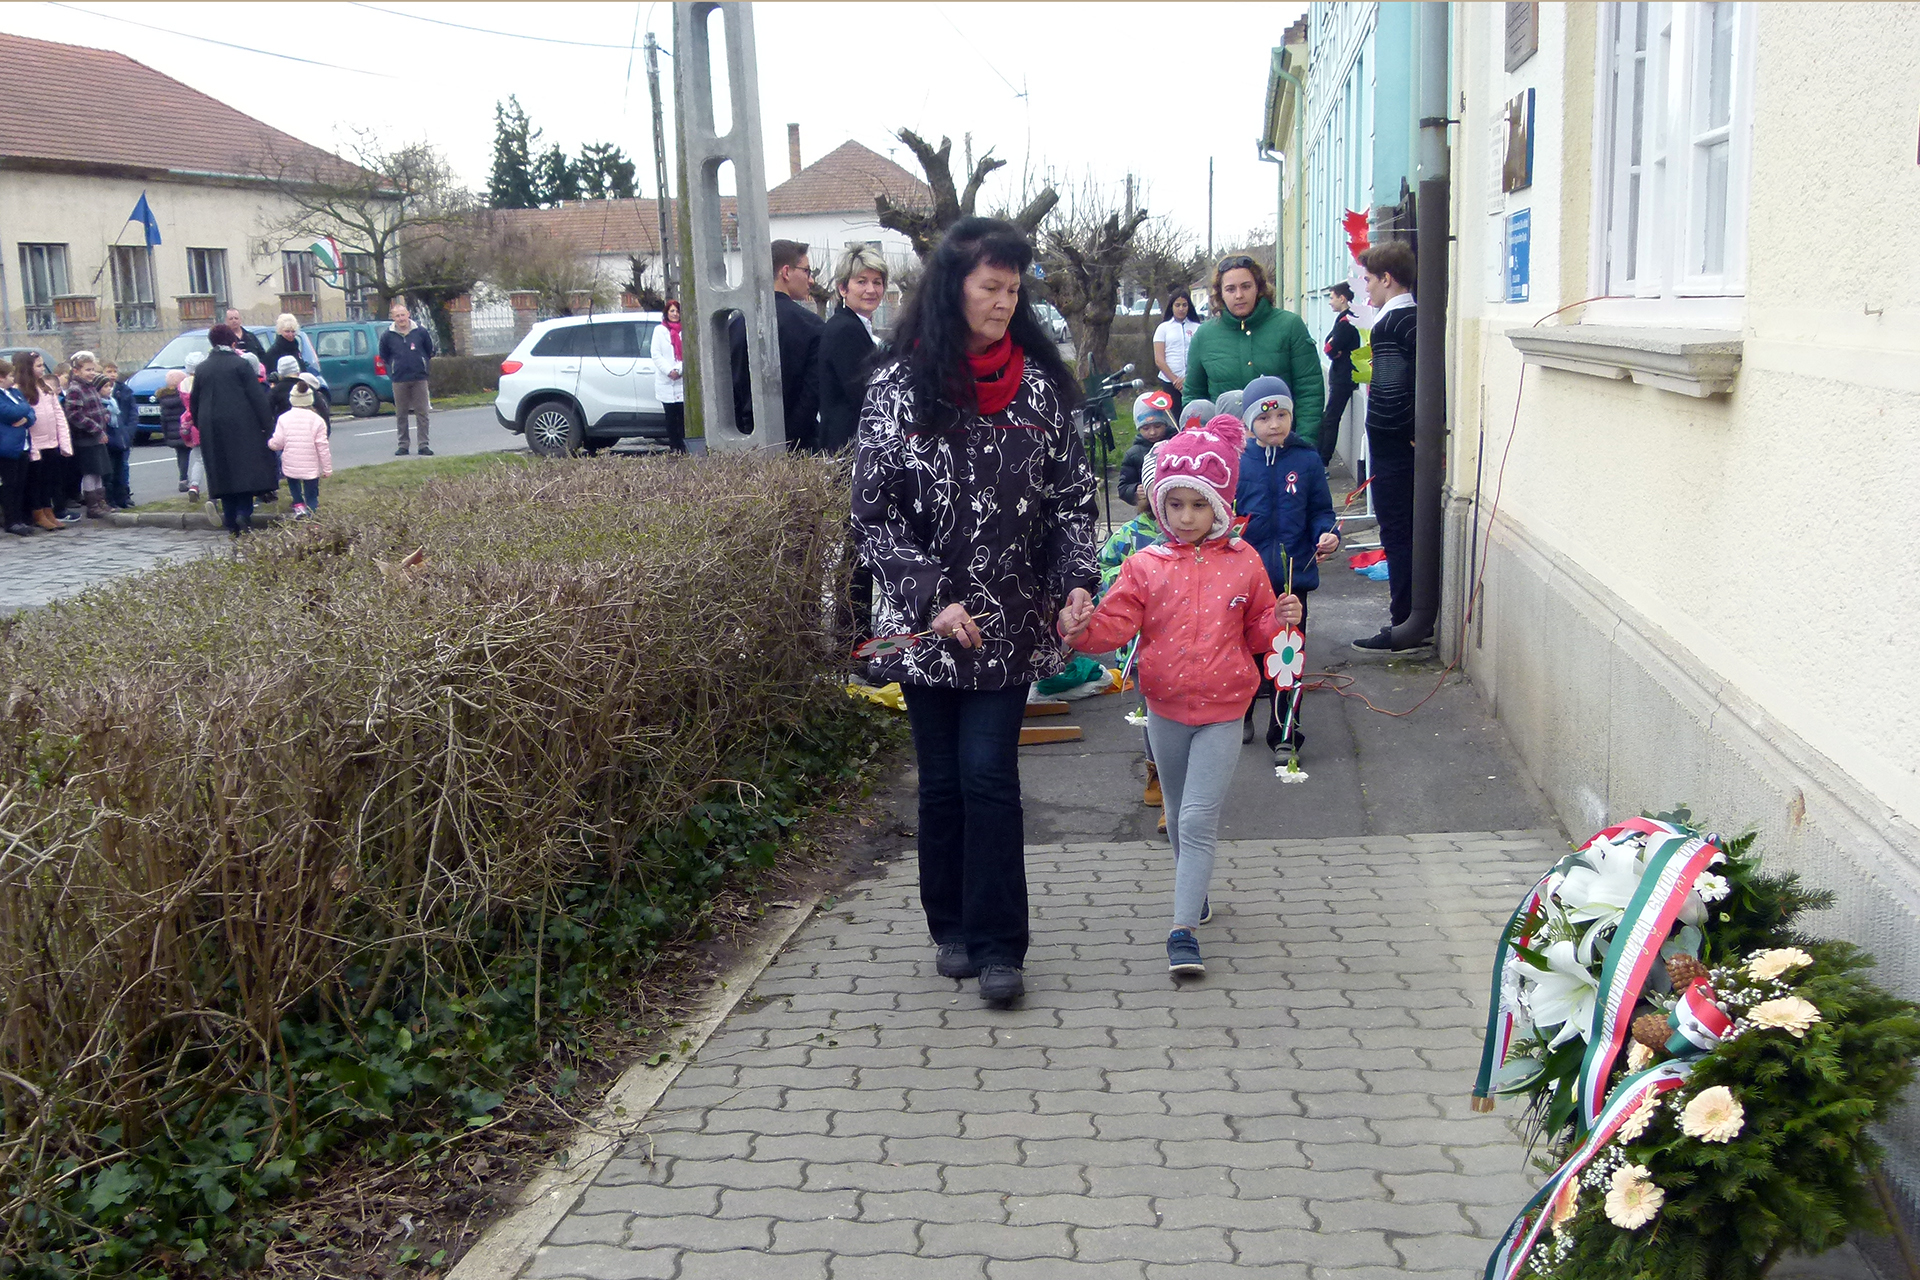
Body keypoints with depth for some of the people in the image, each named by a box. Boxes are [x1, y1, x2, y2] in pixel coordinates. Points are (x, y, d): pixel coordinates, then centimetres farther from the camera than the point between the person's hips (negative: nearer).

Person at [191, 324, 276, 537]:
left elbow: (193, 402, 15)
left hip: (211, 428, 4)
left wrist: (201, 425, 24)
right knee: (247, 469, 1)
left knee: (223, 473, 7)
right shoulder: (240, 364, -4)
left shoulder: (202, 368, 10)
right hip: (241, 425, -4)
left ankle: (231, 522, 7)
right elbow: (257, 397, -8)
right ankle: (244, 513, -15)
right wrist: (267, 425, -6)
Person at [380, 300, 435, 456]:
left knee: (422, 413, -1)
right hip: (399, 381, 1)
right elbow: (384, 356, 15)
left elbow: (429, 351, 15)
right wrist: (393, 370, 11)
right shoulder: (387, 336, 1)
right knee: (401, 414, 4)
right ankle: (403, 445, 12)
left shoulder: (421, 332, 1)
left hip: (419, 379, 0)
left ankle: (424, 445, 2)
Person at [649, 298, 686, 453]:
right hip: (665, 382, 0)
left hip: (683, 381, 0)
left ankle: (684, 446, -3)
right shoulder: (659, 330, 8)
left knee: (683, 415, -5)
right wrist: (669, 371, -11)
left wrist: (679, 370, -12)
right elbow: (655, 353, 1)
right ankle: (674, 447, 5)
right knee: (671, 416, 2)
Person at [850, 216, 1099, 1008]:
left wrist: (1077, 580, -10)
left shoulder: (1038, 385, 2)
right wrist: (932, 598, -15)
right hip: (926, 621, 0)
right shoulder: (901, 387, -5)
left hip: (1010, 621, 1)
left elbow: (1071, 498, 6)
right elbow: (874, 514, -5)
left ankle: (998, 945, 6)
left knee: (989, 774, -4)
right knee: (942, 779, 10)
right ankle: (952, 927, 27)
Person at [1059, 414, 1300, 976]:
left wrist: (1282, 621, -12)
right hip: (1165, 709, 2)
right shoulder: (1146, 566, -3)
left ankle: (1183, 930, -8)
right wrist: (1080, 629, -28)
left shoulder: (1243, 563, -2)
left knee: (1198, 820, -8)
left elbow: (1256, 633, 8)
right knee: (1178, 816, 19)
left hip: (1221, 711, -2)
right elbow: (1115, 625, -9)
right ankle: (1193, 889, 43)